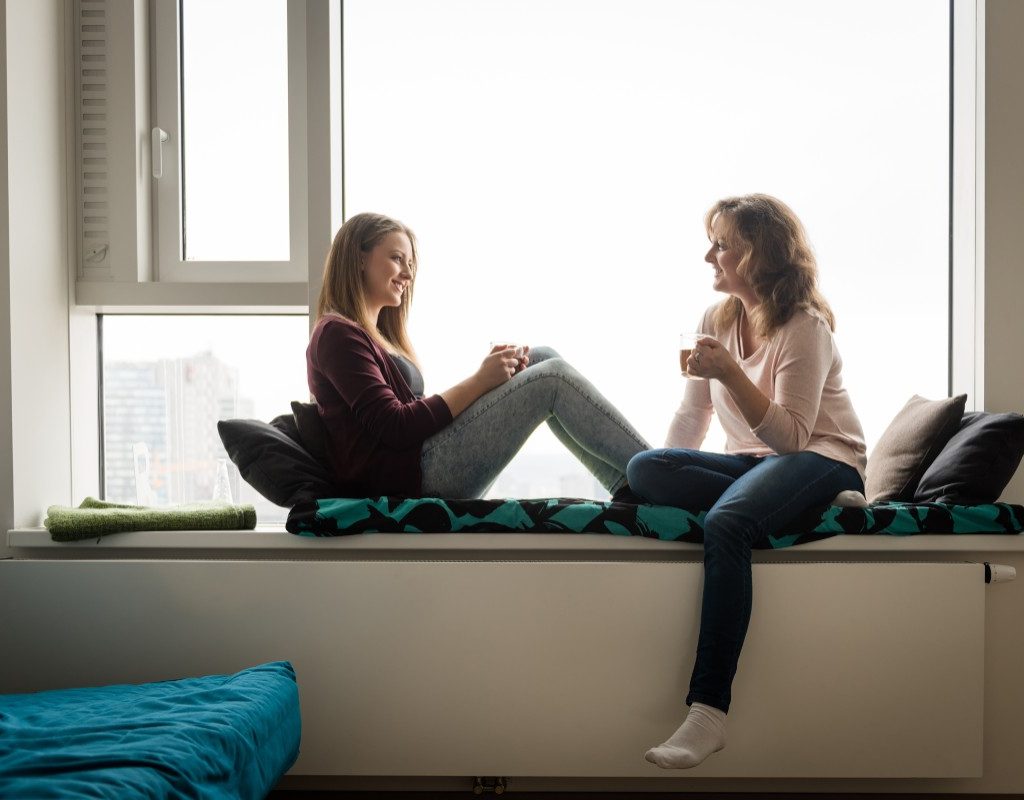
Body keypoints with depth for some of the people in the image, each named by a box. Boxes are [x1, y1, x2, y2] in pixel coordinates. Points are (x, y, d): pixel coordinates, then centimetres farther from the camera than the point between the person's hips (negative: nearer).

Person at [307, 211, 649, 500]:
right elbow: (393, 427, -16)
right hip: (405, 477, -9)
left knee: (542, 359, 5)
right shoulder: (336, 334, -5)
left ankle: (629, 487, -3)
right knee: (553, 378, -12)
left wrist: (493, 374, 1)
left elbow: (417, 413, 14)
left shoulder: (376, 334, 25)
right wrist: (479, 381, -13)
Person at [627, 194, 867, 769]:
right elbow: (691, 419, 13)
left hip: (823, 459, -7)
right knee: (644, 469, -22)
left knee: (726, 524, -39)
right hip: (752, 462, 7)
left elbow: (791, 437, -19)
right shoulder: (718, 320, 11)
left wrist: (731, 374, -29)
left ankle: (708, 712, -41)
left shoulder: (805, 326, -10)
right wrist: (664, 478, -2)